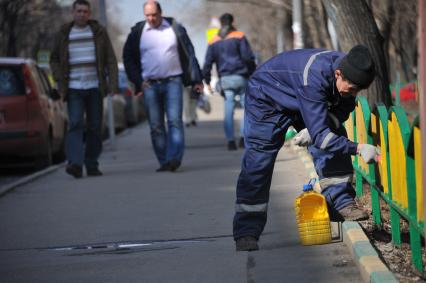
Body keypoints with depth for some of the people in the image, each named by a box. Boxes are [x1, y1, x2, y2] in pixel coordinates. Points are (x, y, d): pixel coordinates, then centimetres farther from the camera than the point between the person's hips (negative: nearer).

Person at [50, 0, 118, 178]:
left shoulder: (98, 32, 5)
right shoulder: (63, 34, 6)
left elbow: (110, 59, 4)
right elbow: (54, 60, 14)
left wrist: (113, 83, -6)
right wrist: (60, 80, -1)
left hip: (95, 88, 1)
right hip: (73, 89, -1)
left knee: (95, 127, 3)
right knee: (75, 124, -15)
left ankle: (92, 165, 13)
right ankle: (75, 164, -26)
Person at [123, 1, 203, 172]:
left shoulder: (175, 28, 3)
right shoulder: (137, 32, 4)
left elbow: (189, 54, 7)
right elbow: (128, 58, 12)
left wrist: (196, 80, 3)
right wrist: (138, 82, 2)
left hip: (173, 82, -1)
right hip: (149, 85, 1)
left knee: (175, 121, -13)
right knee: (156, 126, 1)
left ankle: (174, 158, -19)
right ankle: (164, 162, 6)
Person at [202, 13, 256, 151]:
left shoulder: (213, 41, 12)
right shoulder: (239, 37, 2)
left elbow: (207, 63, 7)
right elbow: (248, 57, -6)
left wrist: (207, 81, 12)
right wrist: (253, 74, 1)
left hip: (225, 80, 3)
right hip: (240, 77, -3)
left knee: (228, 111, 4)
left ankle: (230, 140, -3)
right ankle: (243, 137, -6)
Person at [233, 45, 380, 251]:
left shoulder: (348, 69, -22)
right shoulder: (314, 78, -43)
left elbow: (342, 110, -5)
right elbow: (320, 136, -43)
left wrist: (314, 129, -22)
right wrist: (357, 148, -46)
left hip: (304, 101, 7)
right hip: (267, 97, -7)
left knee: (335, 138, -10)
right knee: (257, 164, -12)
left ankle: (341, 202, -3)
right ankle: (246, 234, -9)